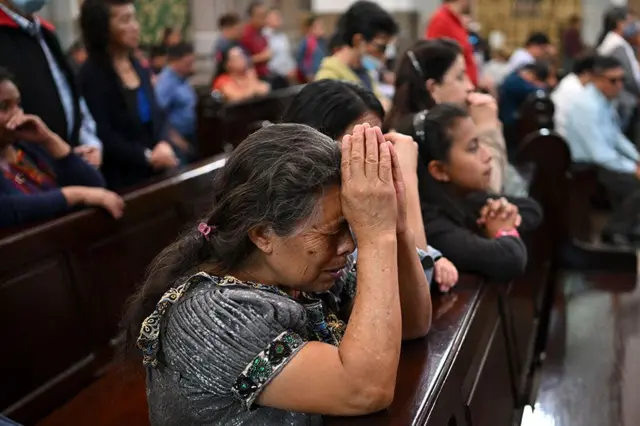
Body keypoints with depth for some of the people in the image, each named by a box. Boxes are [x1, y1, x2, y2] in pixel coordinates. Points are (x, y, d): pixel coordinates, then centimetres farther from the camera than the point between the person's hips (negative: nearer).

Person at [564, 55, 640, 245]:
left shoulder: (605, 100, 2)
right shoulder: (587, 106, -24)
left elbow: (616, 137, 14)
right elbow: (600, 154, -25)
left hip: (606, 160, 9)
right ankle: (614, 231, 0)